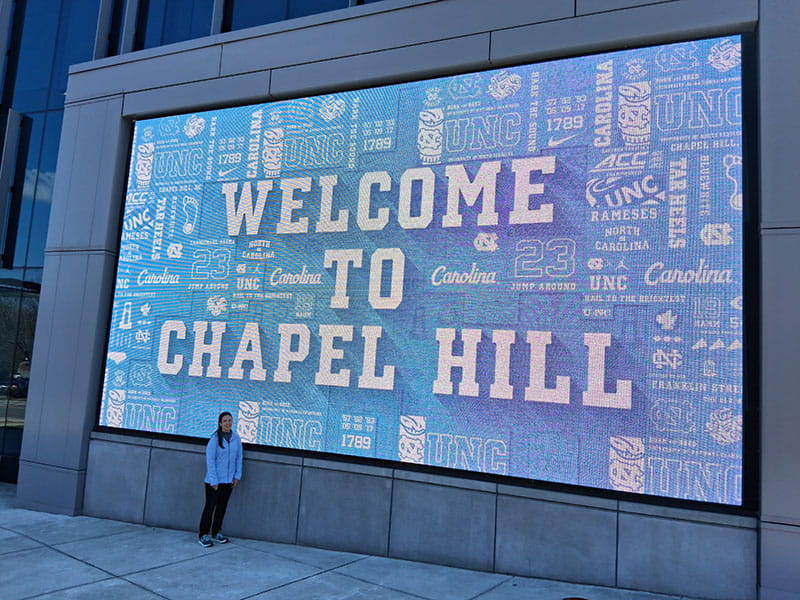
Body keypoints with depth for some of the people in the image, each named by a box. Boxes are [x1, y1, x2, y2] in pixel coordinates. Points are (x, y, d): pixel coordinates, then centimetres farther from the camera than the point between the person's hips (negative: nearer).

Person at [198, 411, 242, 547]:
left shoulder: (236, 438, 0)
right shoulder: (215, 438, -14)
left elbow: (239, 458, 8)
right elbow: (210, 460, -13)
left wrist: (237, 476, 3)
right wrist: (214, 481, -14)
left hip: (228, 480, 5)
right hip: (213, 480, -5)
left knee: (222, 507, 13)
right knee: (210, 507, 0)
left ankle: (216, 533, 26)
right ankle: (203, 536, 10)